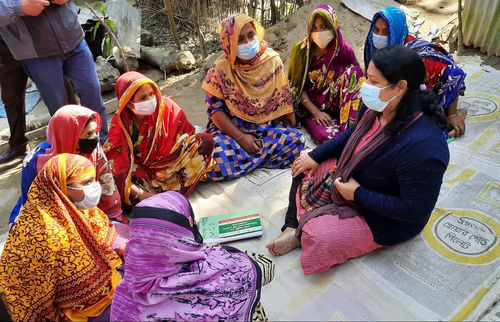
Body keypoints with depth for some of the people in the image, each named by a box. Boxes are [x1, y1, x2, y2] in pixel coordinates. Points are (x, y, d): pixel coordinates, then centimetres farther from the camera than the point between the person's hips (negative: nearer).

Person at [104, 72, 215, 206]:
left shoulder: (167, 107, -12)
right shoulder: (119, 123, -14)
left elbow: (186, 137, -4)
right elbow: (116, 165, -18)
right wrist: (140, 194, -28)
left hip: (171, 163, 2)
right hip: (140, 173, -1)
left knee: (206, 141, -21)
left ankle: (177, 194, -25)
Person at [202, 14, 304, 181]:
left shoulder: (272, 60, -3)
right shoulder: (221, 69, -11)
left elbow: (283, 98, 4)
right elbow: (215, 109, -10)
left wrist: (288, 128, -1)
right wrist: (240, 137, -18)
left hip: (268, 126, 3)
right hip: (231, 128, -2)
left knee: (295, 141, -25)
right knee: (217, 161, -30)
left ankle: (245, 157, -10)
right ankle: (263, 154, -6)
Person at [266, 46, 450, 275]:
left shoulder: (422, 146, -37)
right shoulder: (377, 107, -13)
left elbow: (415, 211, -31)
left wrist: (358, 194, -26)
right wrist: (315, 156, 2)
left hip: (383, 219, -8)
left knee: (316, 238, -23)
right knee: (304, 168, 9)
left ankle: (303, 232, 11)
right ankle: (292, 228, 2)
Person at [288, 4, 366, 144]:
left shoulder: (344, 50, -8)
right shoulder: (302, 49, -9)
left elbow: (357, 80, -1)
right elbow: (297, 86, -6)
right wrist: (315, 111, -15)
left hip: (336, 108, 3)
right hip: (309, 107, -3)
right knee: (325, 135, -33)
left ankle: (349, 127, -19)